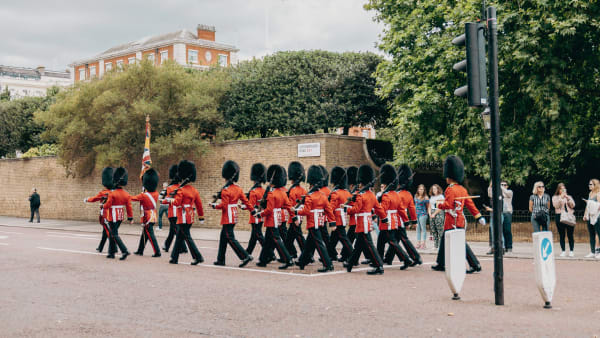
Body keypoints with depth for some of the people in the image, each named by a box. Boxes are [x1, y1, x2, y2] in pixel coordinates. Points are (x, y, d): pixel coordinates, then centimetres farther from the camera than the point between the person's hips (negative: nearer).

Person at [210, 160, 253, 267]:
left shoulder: (225, 190, -16)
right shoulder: (238, 188, 7)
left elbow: (223, 205, -18)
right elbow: (246, 201, 8)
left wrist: (214, 205, -3)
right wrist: (253, 210, 13)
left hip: (227, 217, -8)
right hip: (234, 217, 9)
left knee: (230, 238, -6)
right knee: (223, 238, 16)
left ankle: (245, 256, -14)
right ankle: (221, 260, 20)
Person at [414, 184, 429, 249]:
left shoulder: (425, 197, -8)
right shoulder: (416, 196, 10)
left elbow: (428, 206, -1)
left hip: (423, 214, -6)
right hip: (416, 214, 6)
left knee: (423, 228, -4)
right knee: (418, 229, 9)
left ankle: (423, 243, -3)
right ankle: (418, 243, 13)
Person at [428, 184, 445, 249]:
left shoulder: (441, 196, -2)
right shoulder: (431, 197, 17)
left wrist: (434, 214, -11)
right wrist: (430, 214, 3)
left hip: (438, 214, -7)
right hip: (432, 215, 7)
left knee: (440, 230, -9)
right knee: (433, 230, 5)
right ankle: (435, 245, 10)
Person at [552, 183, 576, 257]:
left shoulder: (569, 197, 18)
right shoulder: (555, 197, 10)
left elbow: (572, 205, 3)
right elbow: (556, 205, -6)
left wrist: (567, 198, -8)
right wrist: (561, 197, -12)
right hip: (559, 217, -1)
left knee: (570, 235, -4)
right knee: (561, 235, -2)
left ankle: (571, 251, 2)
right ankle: (563, 251, 3)